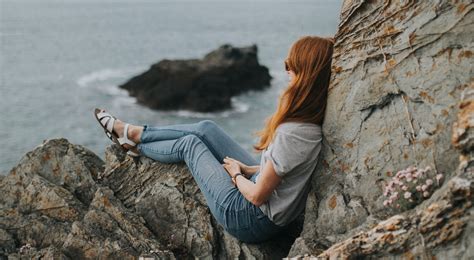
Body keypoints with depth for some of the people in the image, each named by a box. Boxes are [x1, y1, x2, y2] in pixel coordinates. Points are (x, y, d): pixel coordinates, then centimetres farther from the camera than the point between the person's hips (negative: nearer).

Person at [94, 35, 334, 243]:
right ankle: (132, 133, 31)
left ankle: (136, 147, 39)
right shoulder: (313, 121, -9)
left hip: (252, 220, -7)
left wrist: (236, 174, -6)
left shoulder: (292, 134, -35)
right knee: (205, 129, 11)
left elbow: (257, 195, -25)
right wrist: (248, 169, 4)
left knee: (190, 143, 8)